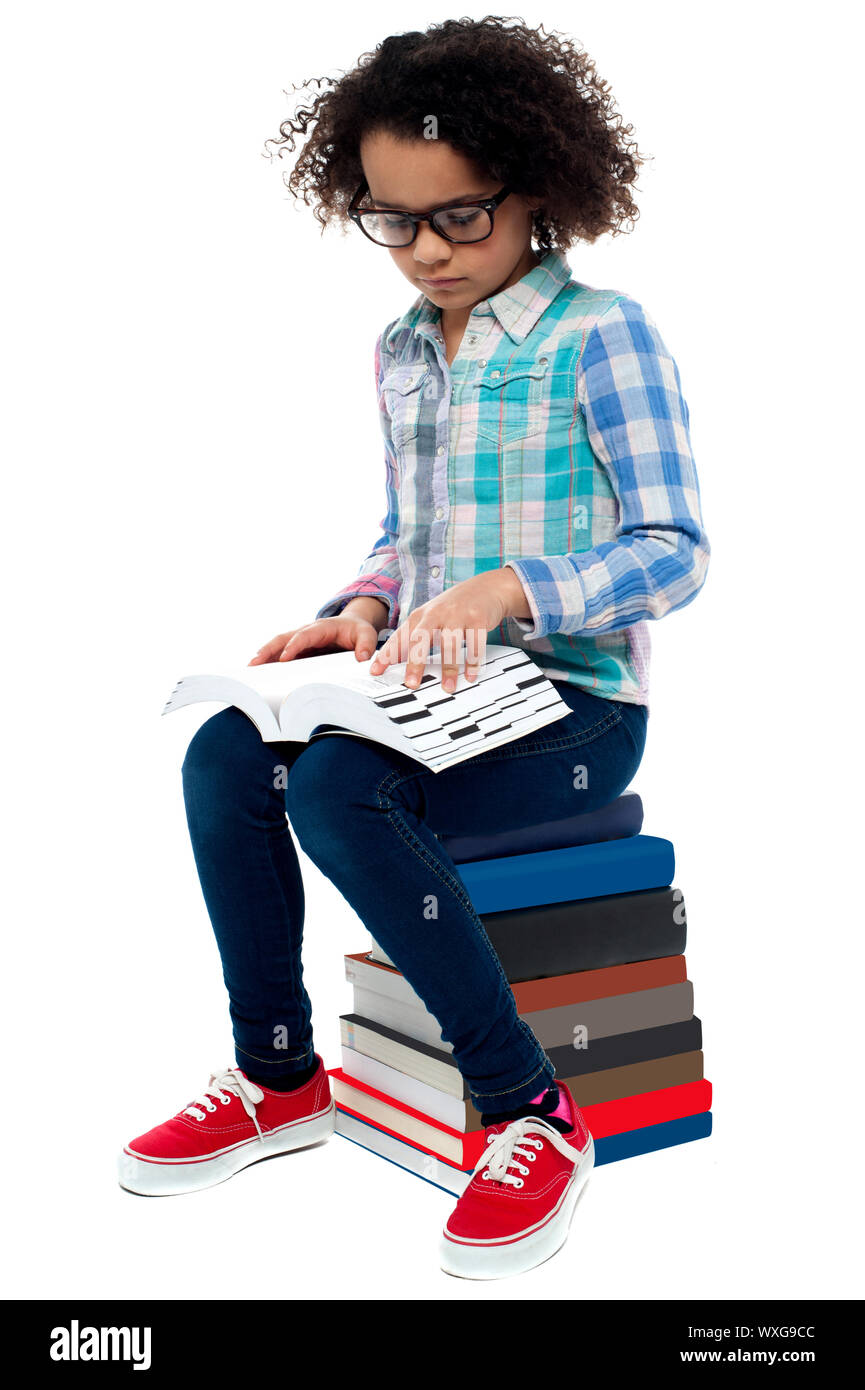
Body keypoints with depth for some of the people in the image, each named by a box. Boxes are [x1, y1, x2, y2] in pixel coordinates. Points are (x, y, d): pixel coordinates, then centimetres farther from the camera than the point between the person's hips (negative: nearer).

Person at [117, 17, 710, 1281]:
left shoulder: (600, 334, -8)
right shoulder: (401, 352, 14)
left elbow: (675, 549, -14)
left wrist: (504, 591, -29)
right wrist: (363, 611, 0)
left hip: (577, 706, -7)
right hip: (437, 696, 7)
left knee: (338, 785, -30)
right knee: (226, 755, -14)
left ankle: (534, 1113, -17)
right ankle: (279, 1078, 3)